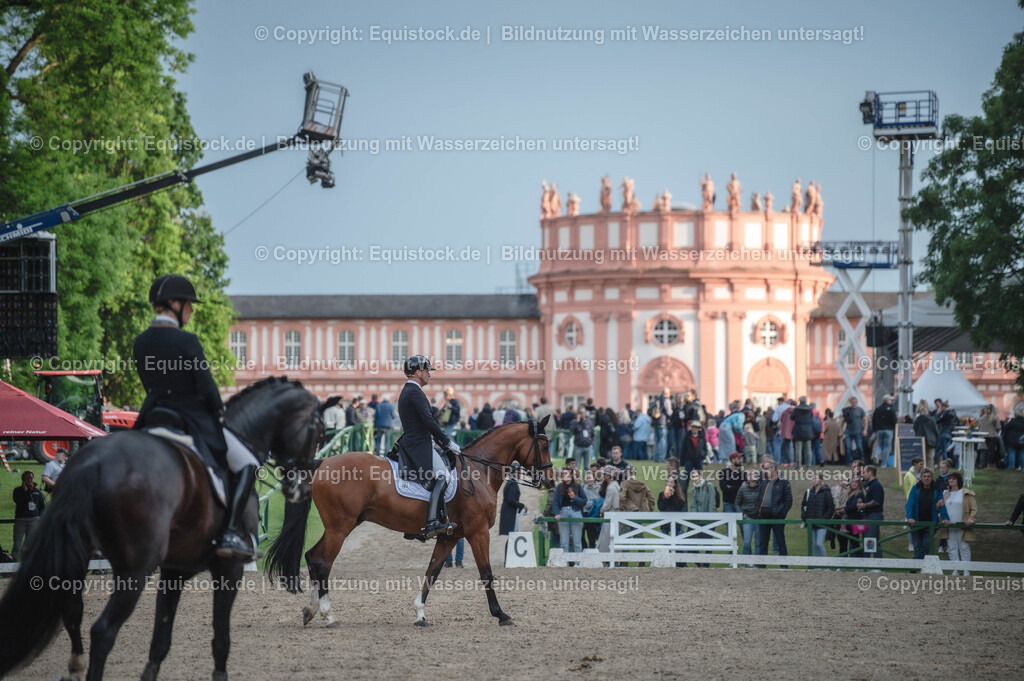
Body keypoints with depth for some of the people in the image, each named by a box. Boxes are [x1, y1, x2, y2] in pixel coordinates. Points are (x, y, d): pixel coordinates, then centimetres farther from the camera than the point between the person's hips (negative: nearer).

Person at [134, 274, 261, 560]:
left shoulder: (140, 343, 3)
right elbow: (207, 389, -15)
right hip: (195, 421, -6)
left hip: (155, 418, 6)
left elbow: (151, 386, 12)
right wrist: (220, 412, 2)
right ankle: (230, 534, -8)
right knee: (247, 464, 4)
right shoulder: (187, 342, -17)